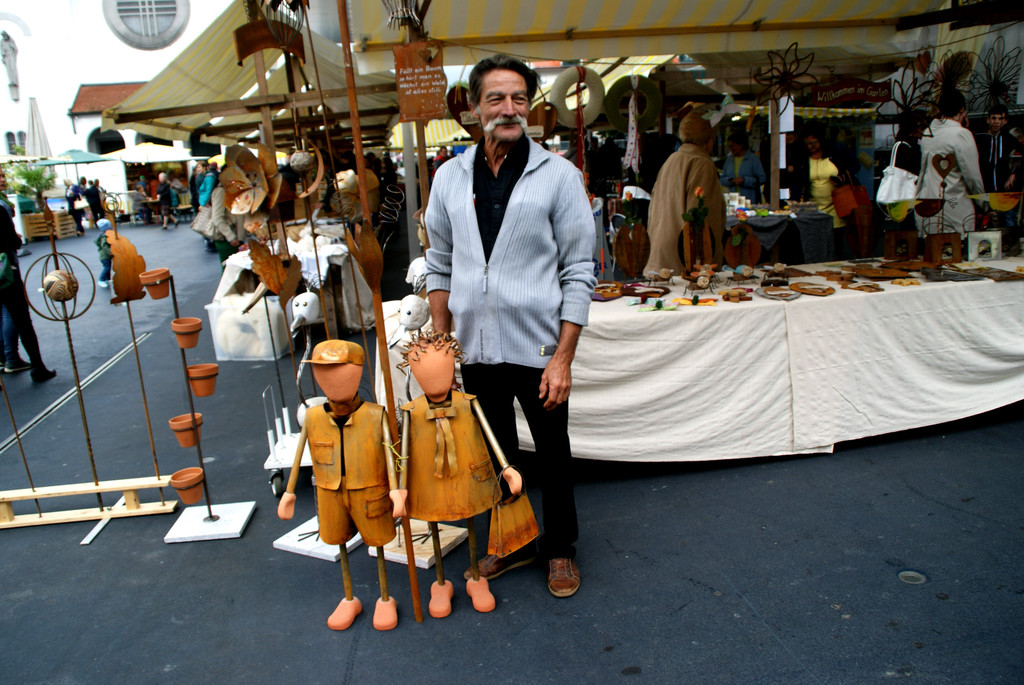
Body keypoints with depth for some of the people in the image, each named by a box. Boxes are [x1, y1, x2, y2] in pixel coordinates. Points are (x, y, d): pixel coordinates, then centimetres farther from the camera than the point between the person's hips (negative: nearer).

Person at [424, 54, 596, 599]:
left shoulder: (558, 175, -6)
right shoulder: (450, 177, 4)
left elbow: (578, 272, -7)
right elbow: (440, 266, 10)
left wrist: (564, 356, -13)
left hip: (538, 347, -3)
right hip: (476, 349, 3)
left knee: (553, 455, 13)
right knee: (496, 452, 17)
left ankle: (559, 548, 35)